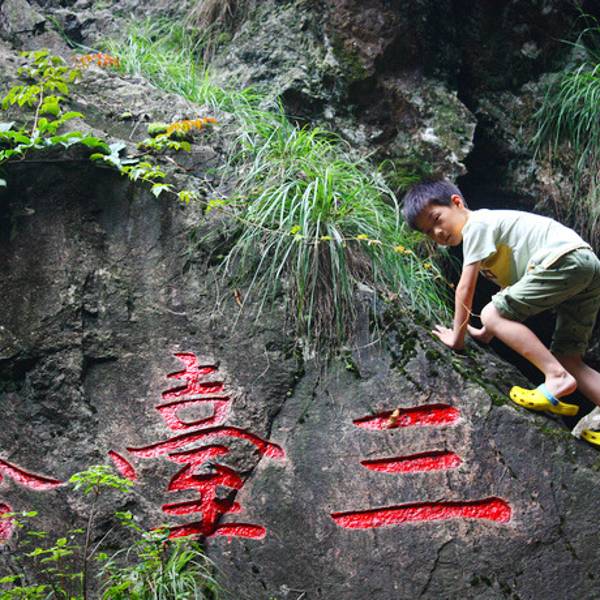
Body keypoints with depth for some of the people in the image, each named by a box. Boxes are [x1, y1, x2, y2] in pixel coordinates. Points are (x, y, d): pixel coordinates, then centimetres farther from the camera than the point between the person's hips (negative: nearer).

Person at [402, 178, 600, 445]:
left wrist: (457, 336, 7)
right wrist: (488, 332, 35)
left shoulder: (476, 225, -1)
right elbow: (510, 284, 34)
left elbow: (465, 288, -2)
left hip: (565, 260, -10)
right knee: (568, 359, 9)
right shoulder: (491, 226, 28)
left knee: (491, 314, -10)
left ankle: (556, 377, -18)